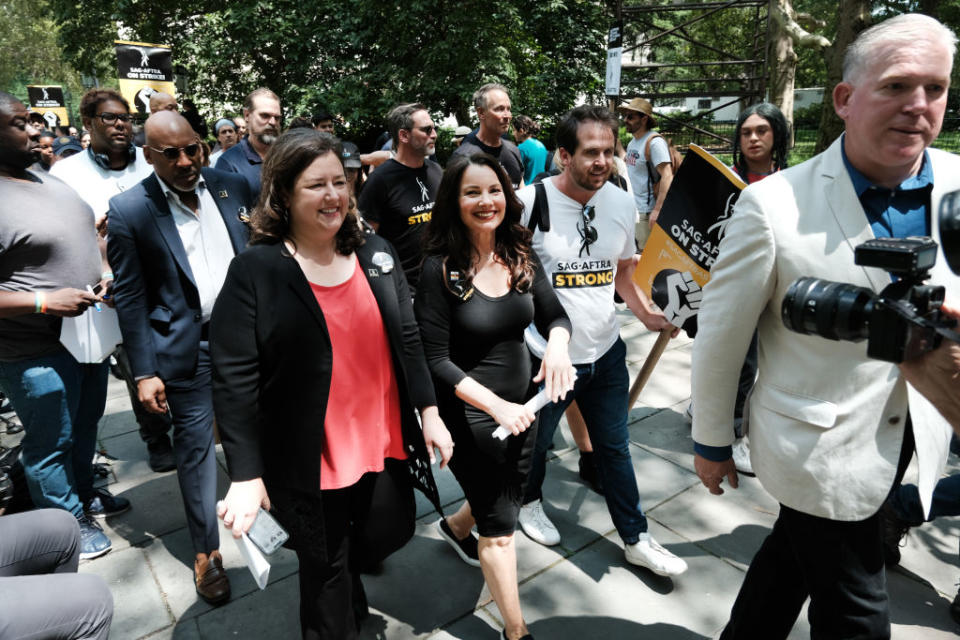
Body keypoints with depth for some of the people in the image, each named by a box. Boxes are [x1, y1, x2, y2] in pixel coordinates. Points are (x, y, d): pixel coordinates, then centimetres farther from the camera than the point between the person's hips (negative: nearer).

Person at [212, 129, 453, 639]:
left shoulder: (376, 254, 1)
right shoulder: (254, 271, -13)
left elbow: (407, 339, 6)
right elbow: (233, 377, -15)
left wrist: (429, 414, 4)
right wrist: (247, 476, -17)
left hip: (383, 441, 5)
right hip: (308, 459, -4)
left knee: (391, 531, 21)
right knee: (326, 577, 14)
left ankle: (344, 575, 53)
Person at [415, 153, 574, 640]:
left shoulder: (521, 257, -3)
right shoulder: (440, 269, -19)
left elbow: (554, 314, 3)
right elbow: (436, 361, -18)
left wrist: (557, 342, -21)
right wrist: (496, 405, -27)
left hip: (522, 405, 6)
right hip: (470, 414, -6)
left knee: (505, 497, 26)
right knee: (501, 525, 6)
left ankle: (456, 527, 59)